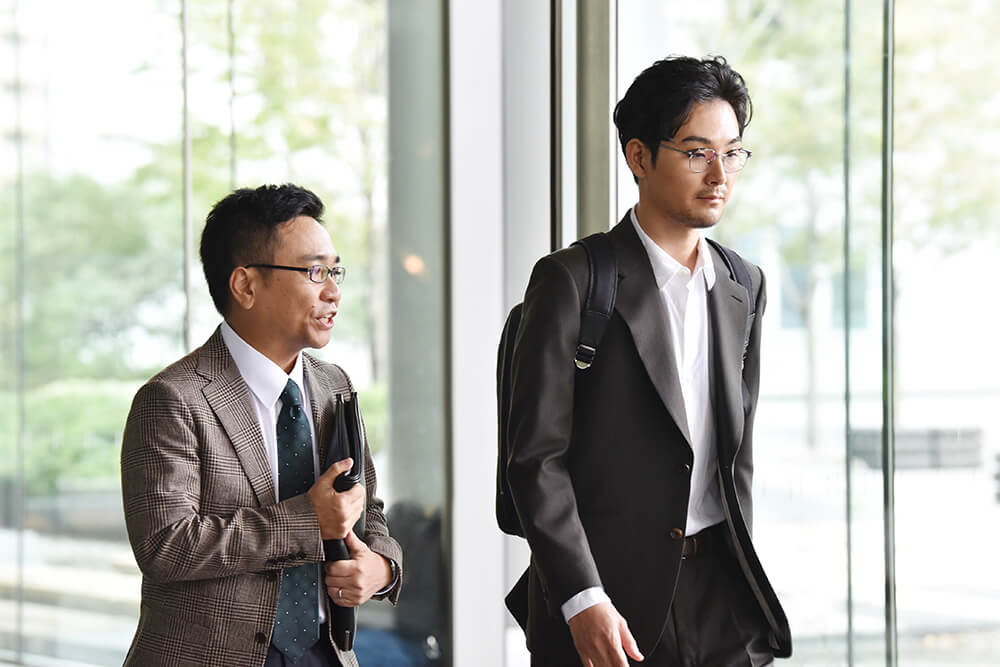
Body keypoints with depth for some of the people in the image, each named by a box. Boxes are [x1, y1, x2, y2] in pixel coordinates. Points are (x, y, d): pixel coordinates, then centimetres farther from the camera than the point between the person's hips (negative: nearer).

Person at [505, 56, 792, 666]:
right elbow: (536, 459, -12)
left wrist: (740, 570, 16)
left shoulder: (744, 287, 11)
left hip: (720, 594, 5)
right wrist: (582, 600, -18)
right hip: (608, 598, -5)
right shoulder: (572, 282, -7)